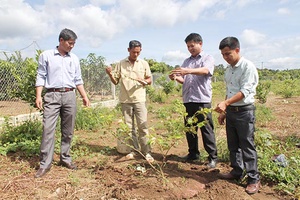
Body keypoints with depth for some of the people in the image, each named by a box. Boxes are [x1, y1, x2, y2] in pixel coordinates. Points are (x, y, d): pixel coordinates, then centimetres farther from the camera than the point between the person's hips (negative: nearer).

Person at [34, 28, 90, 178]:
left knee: (68, 130, 7)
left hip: (69, 96, 4)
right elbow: (41, 77, 1)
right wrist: (38, 96, -8)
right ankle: (45, 163, 0)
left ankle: (65, 158, 19)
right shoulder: (46, 56, 4)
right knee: (48, 129, -7)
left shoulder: (74, 59, 13)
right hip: (52, 95, -3)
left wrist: (84, 96, 10)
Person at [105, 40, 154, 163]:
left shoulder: (144, 64, 7)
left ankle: (146, 151, 5)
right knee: (129, 127, 7)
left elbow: (150, 80, 11)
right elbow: (115, 81, 7)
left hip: (139, 100, -1)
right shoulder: (121, 64, 6)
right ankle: (133, 150, 20)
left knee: (142, 126, -3)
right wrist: (110, 74, -12)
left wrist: (144, 81, -11)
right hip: (125, 100, 1)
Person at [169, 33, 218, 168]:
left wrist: (188, 71, -35)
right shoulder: (186, 61, 20)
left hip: (202, 100, -6)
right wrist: (176, 78, -9)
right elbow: (184, 80, 14)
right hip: (188, 100, 6)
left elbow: (205, 70, -19)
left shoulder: (208, 58, 3)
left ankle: (212, 157, 8)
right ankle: (193, 153, 25)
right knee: (189, 129, 11)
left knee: (206, 130, -2)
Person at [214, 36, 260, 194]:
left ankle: (254, 179, 13)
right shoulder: (228, 69, 10)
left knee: (247, 146, -1)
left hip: (244, 111, -7)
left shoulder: (248, 67, -12)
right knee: (233, 144, 15)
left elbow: (245, 91, -20)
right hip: (230, 110, 7)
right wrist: (223, 111, 16)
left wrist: (225, 103, -30)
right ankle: (237, 172, 31)